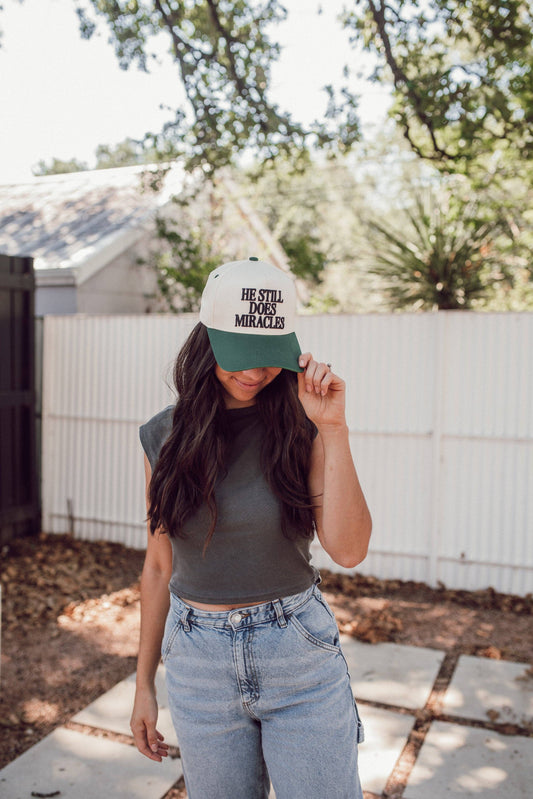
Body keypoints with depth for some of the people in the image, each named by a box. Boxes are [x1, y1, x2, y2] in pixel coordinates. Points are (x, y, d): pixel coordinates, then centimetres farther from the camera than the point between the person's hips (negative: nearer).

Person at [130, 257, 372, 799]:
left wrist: (333, 430, -22)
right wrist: (144, 683, 10)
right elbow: (159, 567, 5)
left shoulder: (300, 428, -8)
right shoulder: (165, 438, -3)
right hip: (199, 662, 2)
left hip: (300, 653, -1)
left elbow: (348, 550, -17)